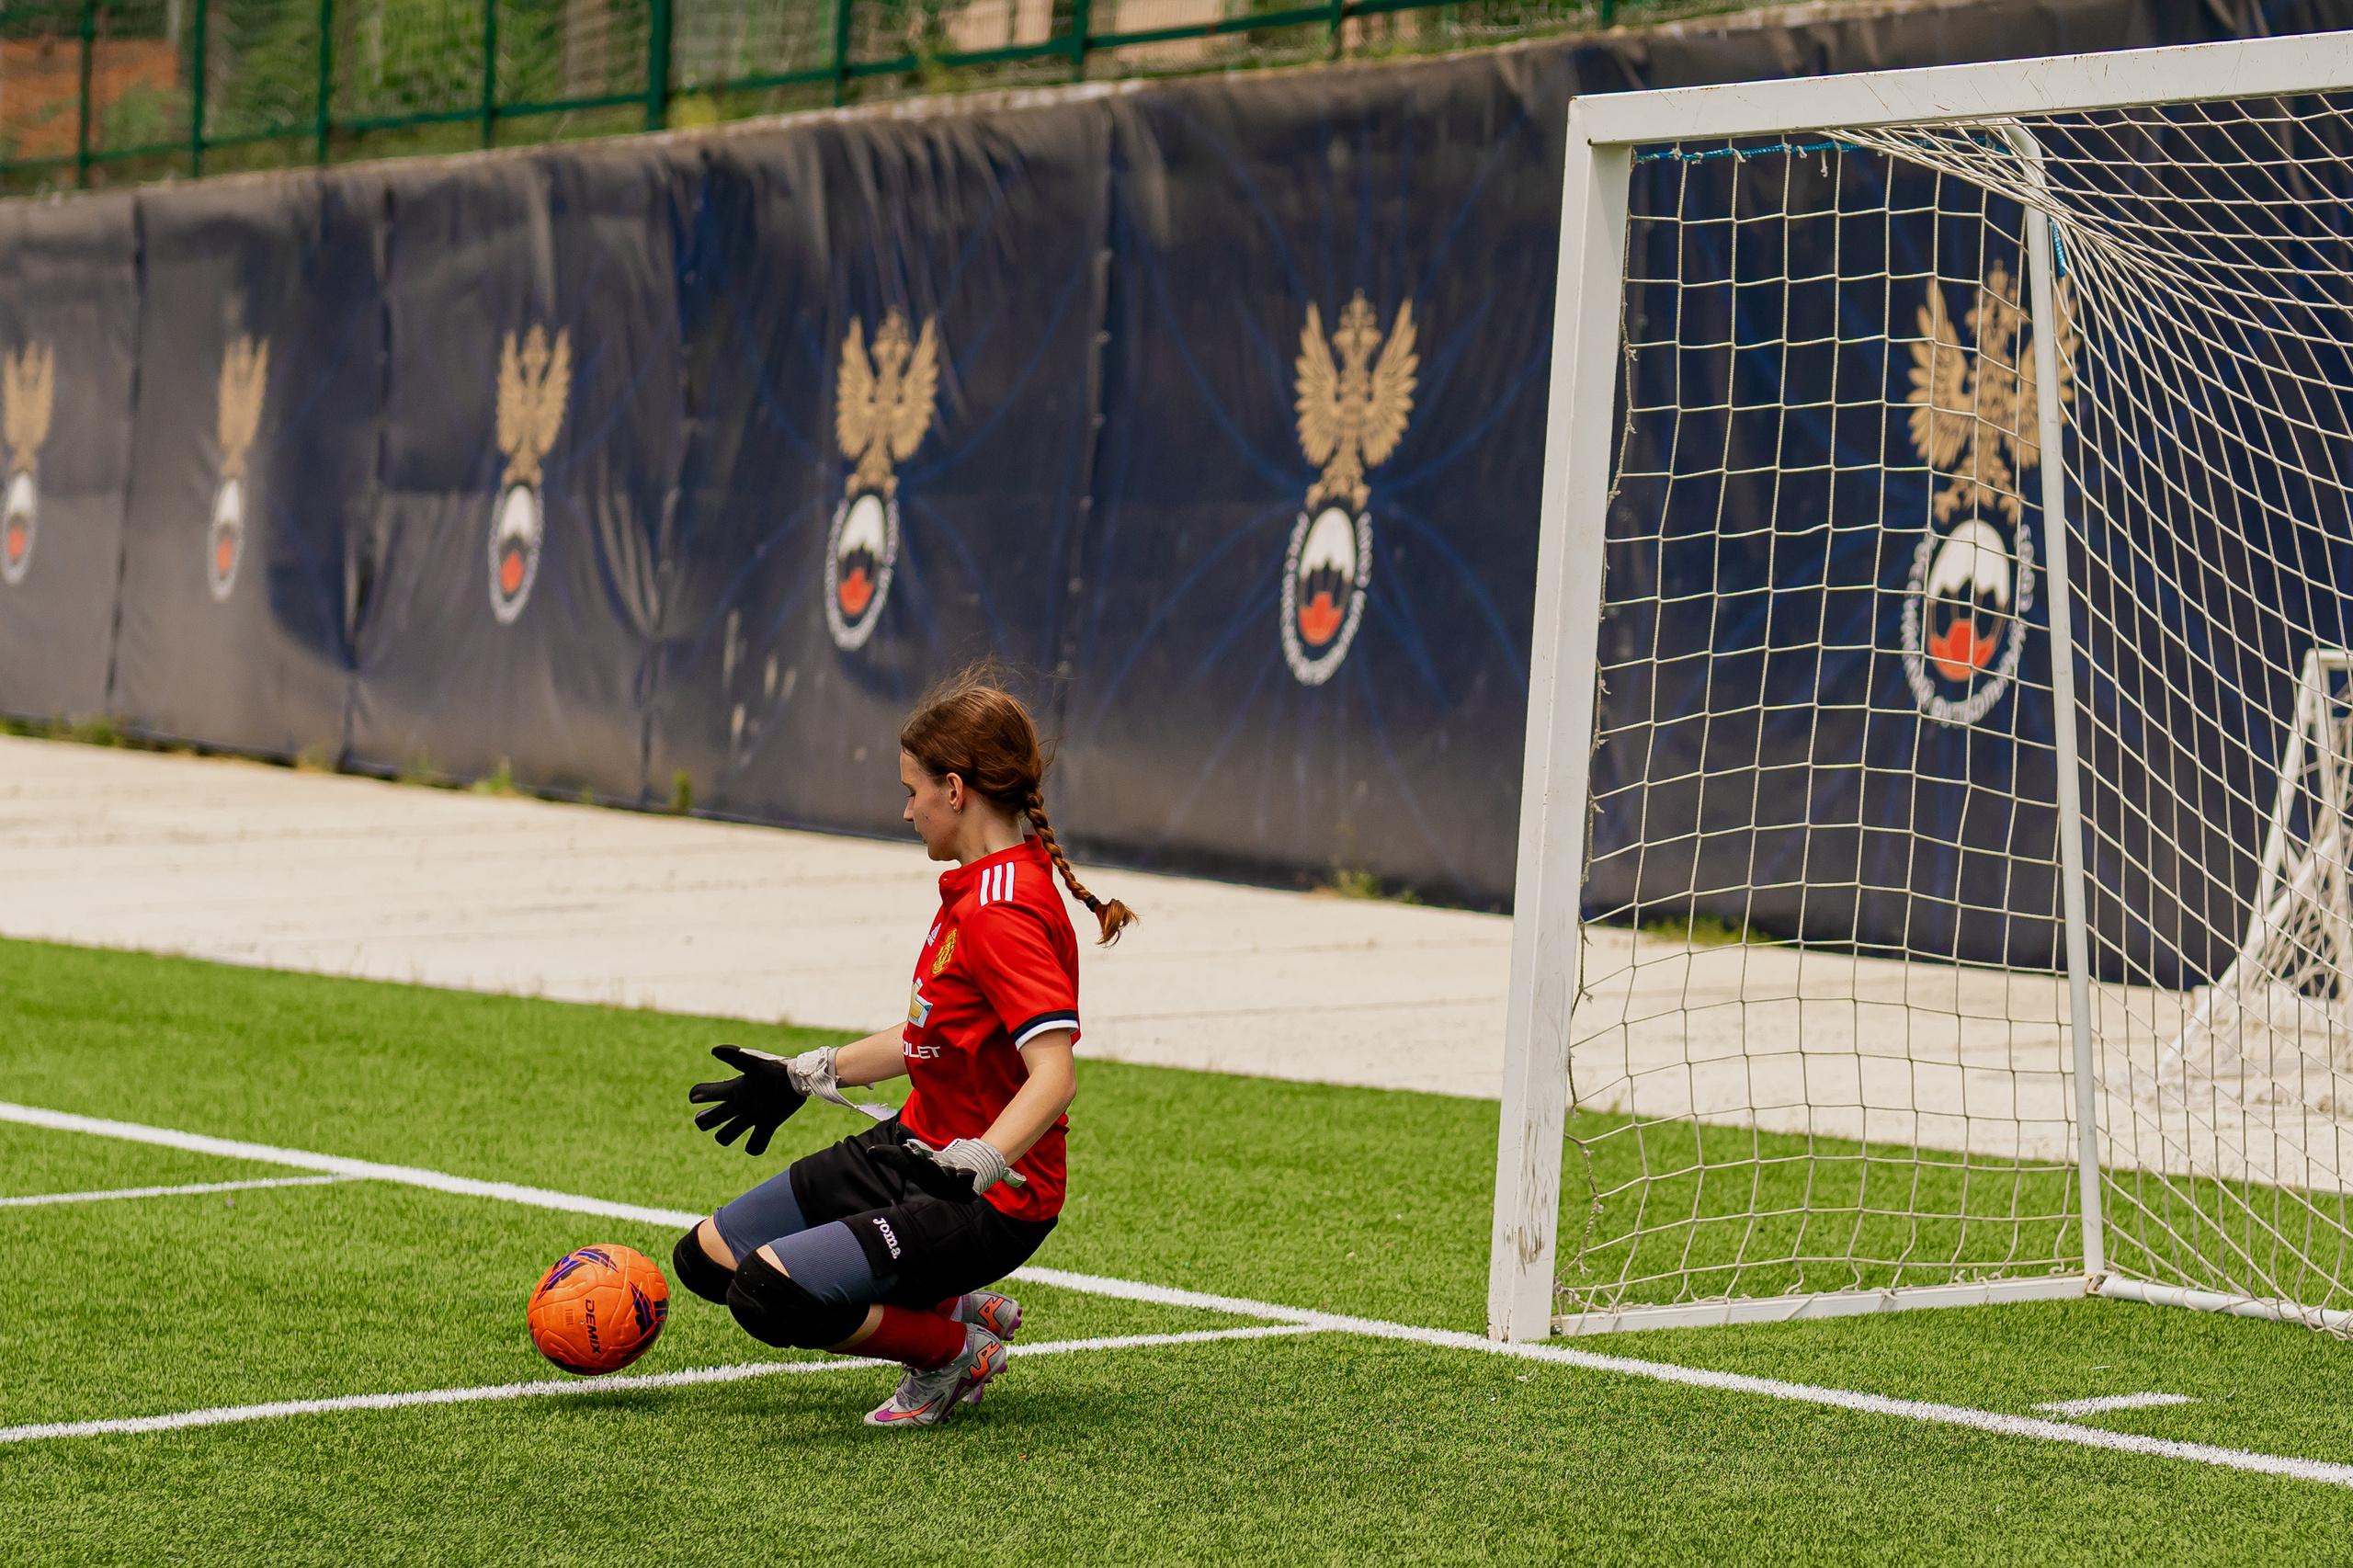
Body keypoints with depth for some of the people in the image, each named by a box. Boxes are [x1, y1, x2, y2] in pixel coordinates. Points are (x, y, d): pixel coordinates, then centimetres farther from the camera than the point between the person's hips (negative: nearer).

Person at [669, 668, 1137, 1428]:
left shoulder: (1004, 914, -23)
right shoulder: (976, 889, 9)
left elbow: (1054, 1073, -32)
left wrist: (975, 1165, -42)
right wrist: (800, 1077, 27)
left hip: (990, 1203, -10)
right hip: (918, 1147, 10)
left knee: (767, 1294, -26)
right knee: (708, 1256, 13)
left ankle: (956, 1353, -2)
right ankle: (955, 1307, 13)